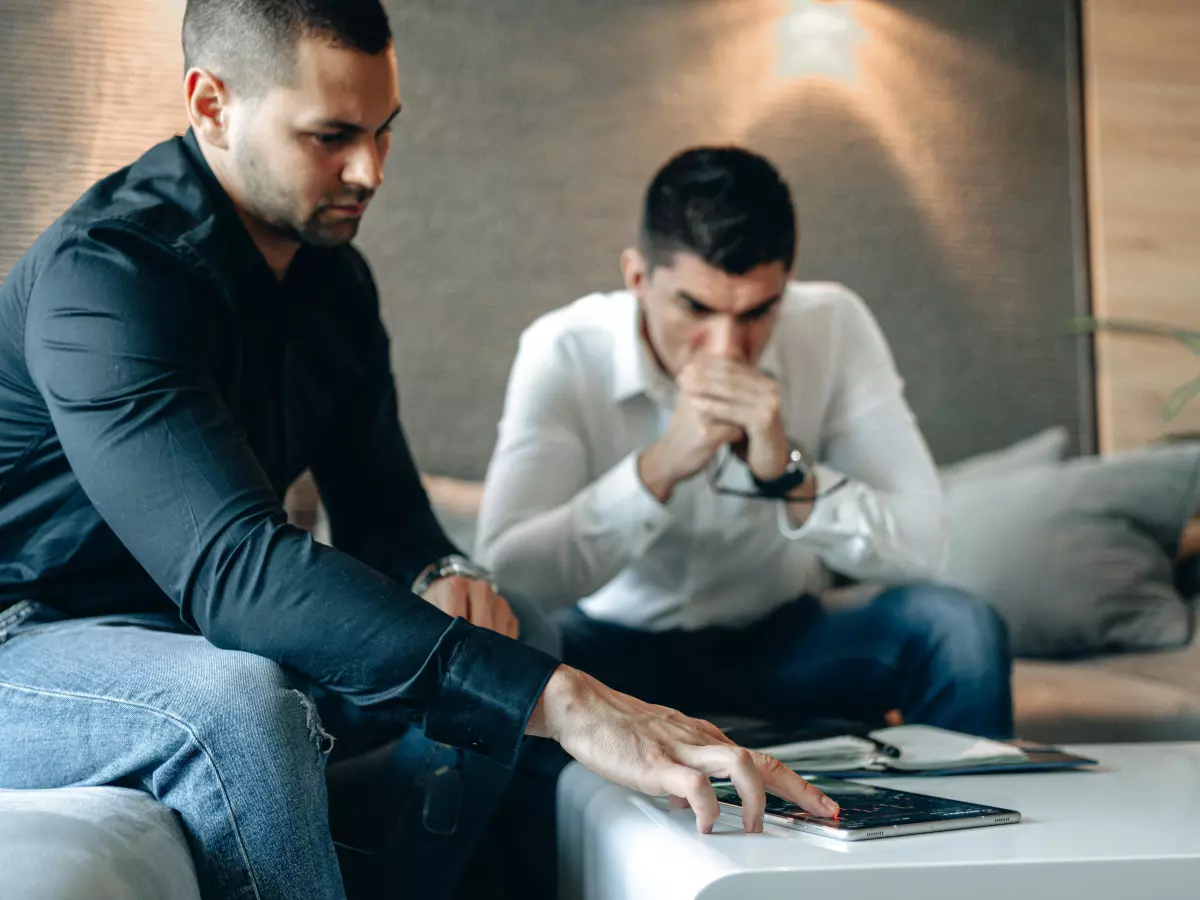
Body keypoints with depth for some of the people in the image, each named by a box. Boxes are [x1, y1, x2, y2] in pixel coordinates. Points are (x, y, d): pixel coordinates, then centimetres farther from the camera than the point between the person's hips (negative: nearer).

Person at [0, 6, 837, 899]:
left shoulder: (332, 276, 3)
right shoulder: (104, 273, -25)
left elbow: (382, 509, 8)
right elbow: (233, 561, -39)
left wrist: (441, 578, -18)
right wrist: (559, 700, -45)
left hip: (205, 640, 8)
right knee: (244, 707, -37)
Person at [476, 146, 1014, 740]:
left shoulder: (833, 328, -15)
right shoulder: (563, 353, -19)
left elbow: (919, 548, -19)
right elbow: (505, 575, -29)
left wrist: (790, 474, -34)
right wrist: (657, 469, -38)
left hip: (788, 639, 2)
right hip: (620, 647, -2)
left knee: (958, 629, -23)